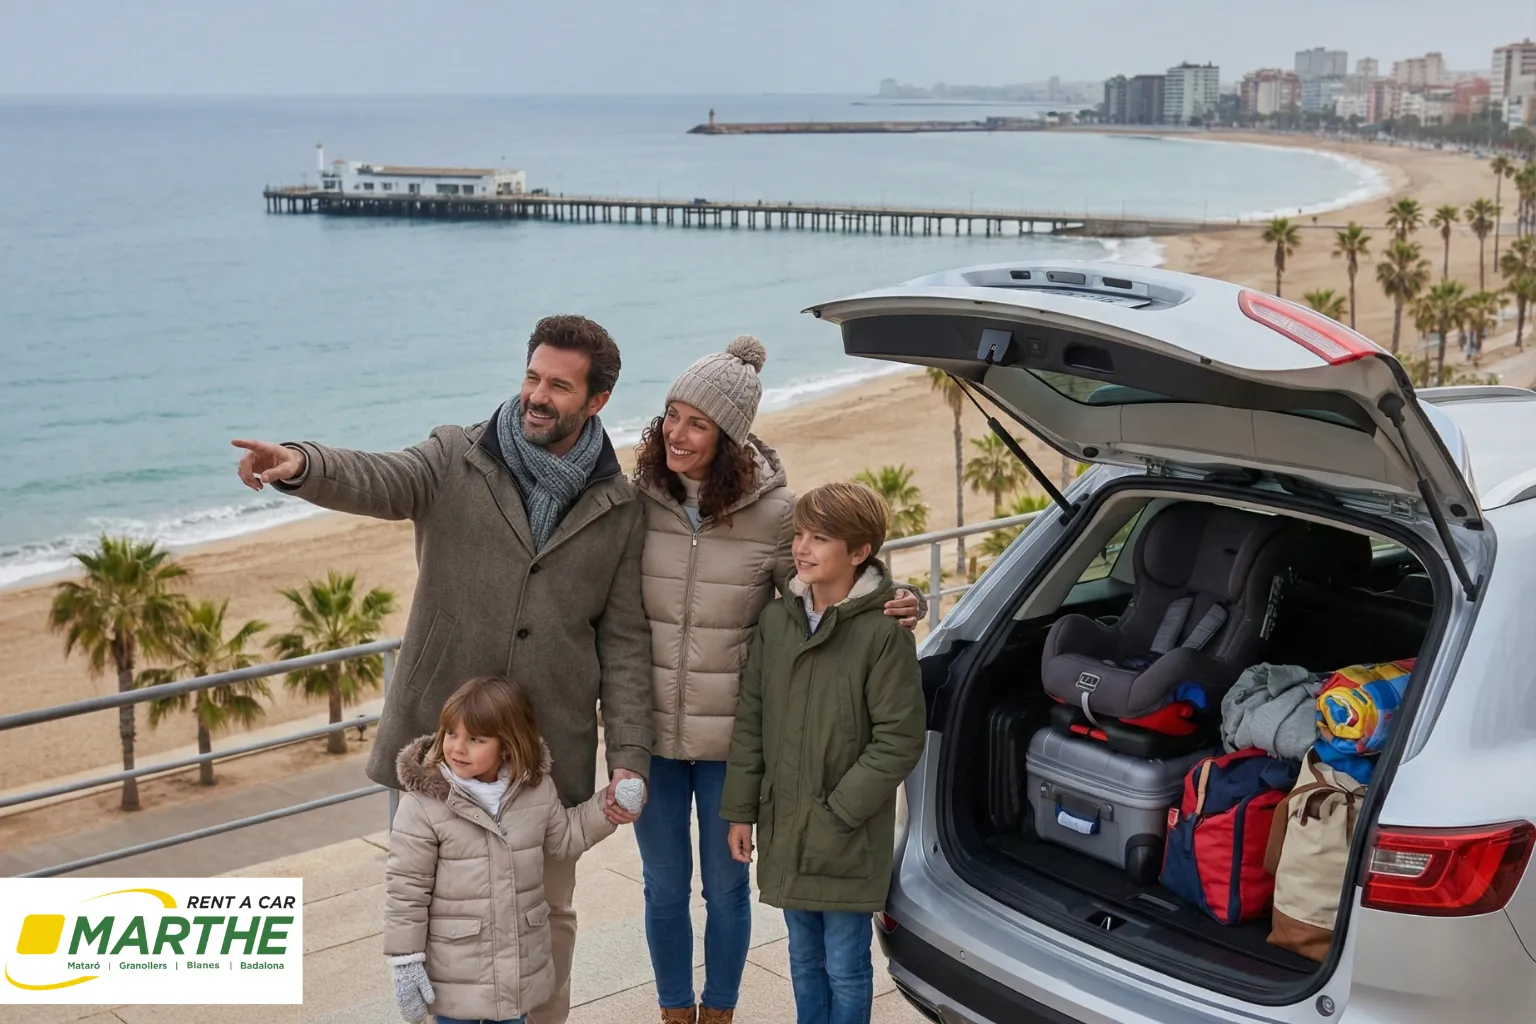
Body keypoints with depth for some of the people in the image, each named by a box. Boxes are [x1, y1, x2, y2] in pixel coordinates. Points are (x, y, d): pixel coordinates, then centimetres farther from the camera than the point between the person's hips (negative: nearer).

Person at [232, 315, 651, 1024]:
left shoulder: (617, 507, 2)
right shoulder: (457, 460, -2)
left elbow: (625, 640, 2)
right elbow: (379, 480, -22)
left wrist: (629, 757, -5)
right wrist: (302, 465, -44)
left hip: (552, 754, 1)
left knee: (547, 917, 15)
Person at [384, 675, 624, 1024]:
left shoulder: (537, 790, -6)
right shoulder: (423, 804, -19)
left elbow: (564, 838, 13)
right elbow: (405, 888, -13)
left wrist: (608, 806, 2)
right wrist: (405, 962, -12)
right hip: (454, 974, -4)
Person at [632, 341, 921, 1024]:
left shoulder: (773, 512, -13)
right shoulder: (638, 501, -9)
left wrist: (898, 607, -20)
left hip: (731, 740, -1)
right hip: (650, 733, 2)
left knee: (725, 887, 16)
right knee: (664, 887, 18)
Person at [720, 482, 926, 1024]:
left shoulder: (883, 632, -15)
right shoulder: (776, 618, 2)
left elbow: (900, 738, -14)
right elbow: (751, 719, 7)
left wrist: (839, 811, -14)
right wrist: (740, 810, 6)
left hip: (848, 838, -5)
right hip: (785, 826, 5)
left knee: (845, 968, 6)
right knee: (804, 960, 19)